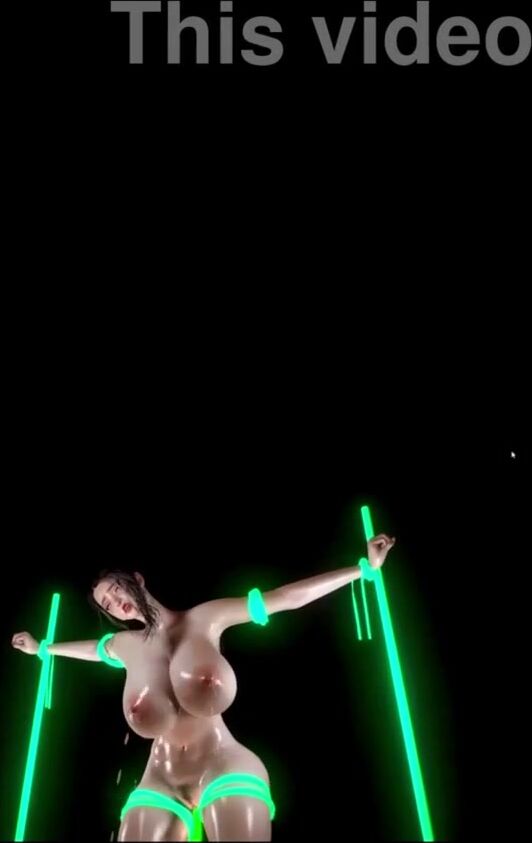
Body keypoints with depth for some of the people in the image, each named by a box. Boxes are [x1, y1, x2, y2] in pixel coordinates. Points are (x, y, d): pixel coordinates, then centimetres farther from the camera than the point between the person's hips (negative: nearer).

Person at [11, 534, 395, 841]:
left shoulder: (205, 619, -3)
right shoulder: (126, 646, 8)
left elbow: (290, 596, -4)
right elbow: (88, 648, 32)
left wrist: (364, 567, -4)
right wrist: (42, 648, 51)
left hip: (226, 771, -3)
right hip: (158, 786, 4)